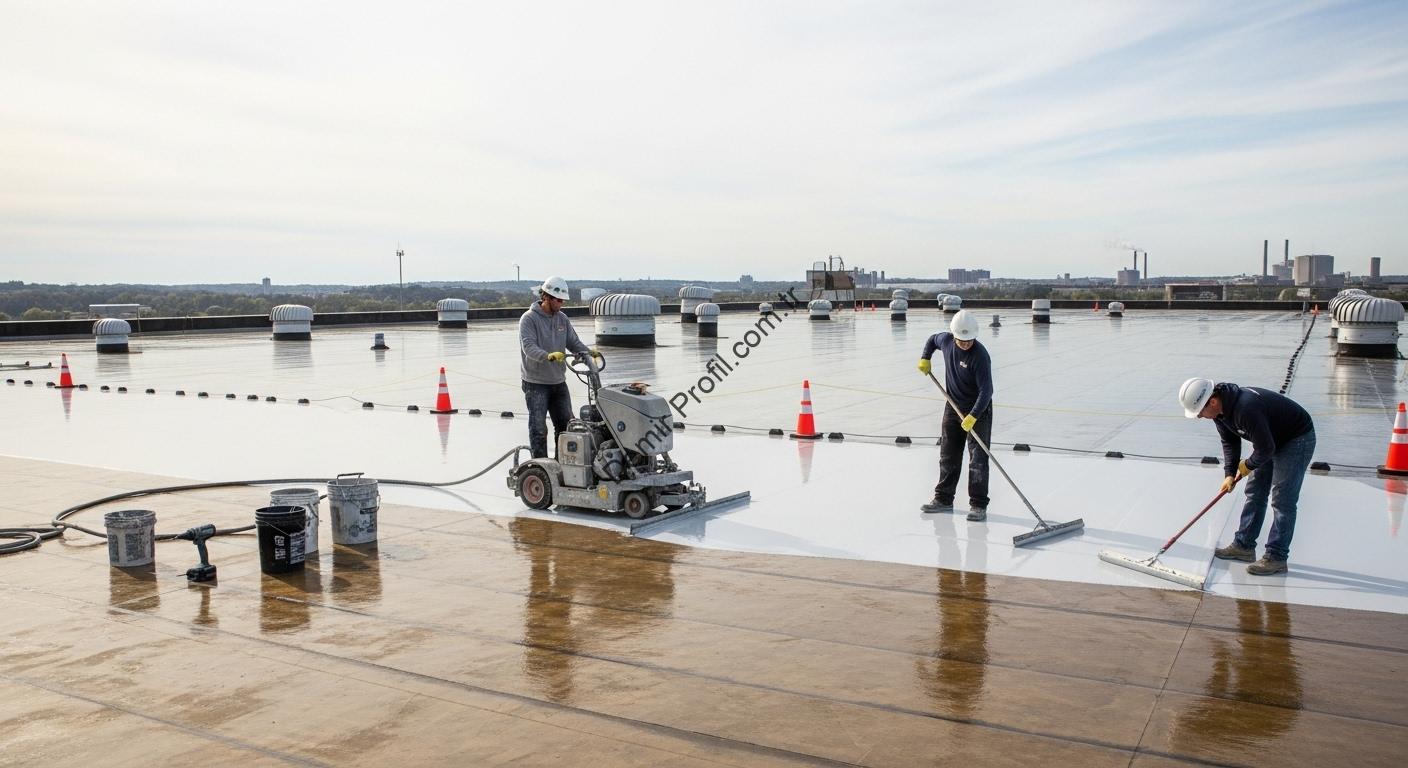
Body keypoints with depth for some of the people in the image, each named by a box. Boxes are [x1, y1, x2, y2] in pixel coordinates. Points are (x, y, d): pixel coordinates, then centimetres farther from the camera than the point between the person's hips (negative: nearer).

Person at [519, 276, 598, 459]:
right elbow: (528, 346, -25)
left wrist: (589, 351, -14)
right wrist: (548, 356, -43)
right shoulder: (529, 319, -12)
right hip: (536, 383, -6)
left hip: (558, 381, 6)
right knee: (538, 428, -5)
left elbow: (573, 342, 7)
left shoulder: (562, 318, 9)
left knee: (566, 425, 10)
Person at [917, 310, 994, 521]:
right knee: (948, 456, 13)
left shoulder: (980, 355, -26)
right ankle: (943, 499, 24)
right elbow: (932, 339, 18)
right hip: (953, 407, 6)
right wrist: (925, 359, 4)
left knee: (978, 459, -6)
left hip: (978, 410, -6)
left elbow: (986, 390, -28)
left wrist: (973, 416, -35)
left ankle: (978, 505, -1)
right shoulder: (946, 340, -8)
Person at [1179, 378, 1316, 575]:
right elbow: (1229, 442, 4)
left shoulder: (1246, 408, -38)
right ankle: (1244, 546, 20)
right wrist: (1229, 474, -5)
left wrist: (1248, 466, -12)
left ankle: (1277, 558, -5)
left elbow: (1265, 448, -31)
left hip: (1297, 439, -9)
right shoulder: (1220, 410, -8)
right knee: (1254, 493, 12)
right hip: (1272, 440, 9)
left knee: (1282, 501, -10)